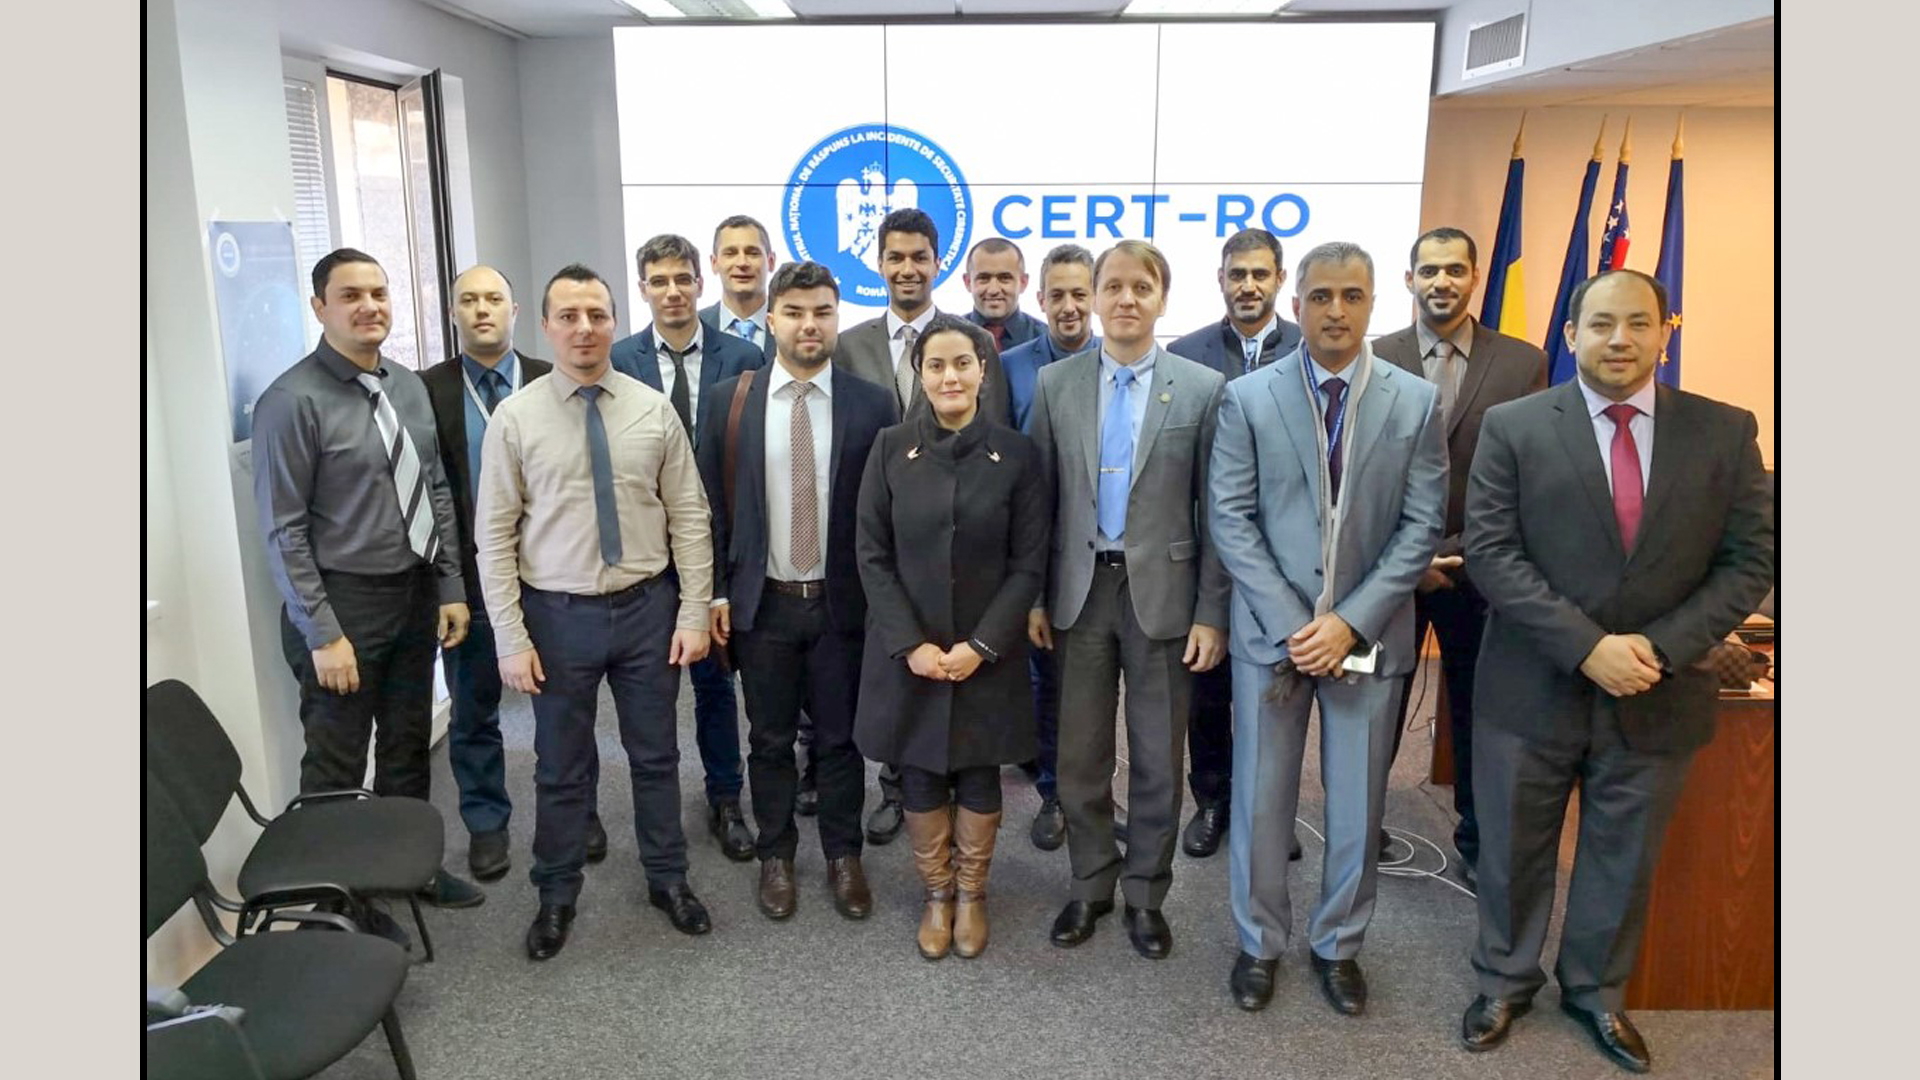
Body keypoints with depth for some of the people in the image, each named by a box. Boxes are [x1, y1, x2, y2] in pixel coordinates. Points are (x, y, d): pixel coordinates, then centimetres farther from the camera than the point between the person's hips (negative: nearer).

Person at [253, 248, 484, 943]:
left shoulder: (409, 387, 5)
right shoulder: (293, 401, -15)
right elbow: (283, 530, -15)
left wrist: (450, 588, 6)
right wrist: (323, 634, -16)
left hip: (417, 596, 6)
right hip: (344, 602, -6)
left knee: (408, 747, 20)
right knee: (337, 767, 9)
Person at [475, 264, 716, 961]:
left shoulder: (653, 409, -2)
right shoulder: (515, 418, -6)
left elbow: (689, 517, 0)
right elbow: (495, 537, -5)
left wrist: (694, 613, -4)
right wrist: (511, 639, -8)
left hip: (647, 607, 1)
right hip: (559, 614, -1)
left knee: (656, 755, 15)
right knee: (561, 766, 12)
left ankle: (668, 878, 34)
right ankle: (556, 895, 32)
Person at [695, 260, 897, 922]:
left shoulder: (873, 405, -3)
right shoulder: (726, 402, -1)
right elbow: (710, 505, 2)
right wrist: (717, 592, -1)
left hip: (844, 602, 0)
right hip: (761, 602, 1)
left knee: (840, 739, 12)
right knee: (770, 740, 13)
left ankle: (844, 856, 29)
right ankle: (776, 855, 30)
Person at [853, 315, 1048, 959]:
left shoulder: (1016, 454, -4)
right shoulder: (891, 449, -2)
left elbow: (1029, 563, -4)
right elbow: (872, 556, -3)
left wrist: (980, 645, -12)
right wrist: (911, 644, -12)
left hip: (988, 654, 0)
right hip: (908, 652, 1)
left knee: (979, 774, 11)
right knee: (920, 775, 10)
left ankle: (972, 894, 32)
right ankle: (937, 895, 30)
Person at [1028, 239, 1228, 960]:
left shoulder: (1202, 389, -3)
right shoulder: (1055, 384, 2)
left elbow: (1215, 512, -2)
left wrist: (1211, 612, -5)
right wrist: (1034, 597, 1)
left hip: (1161, 592, -1)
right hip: (1080, 590, 2)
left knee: (1157, 759, 9)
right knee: (1080, 754, 11)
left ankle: (1146, 894, 27)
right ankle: (1091, 885, 30)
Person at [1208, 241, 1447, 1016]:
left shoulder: (1415, 403, 1)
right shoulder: (1247, 398, -2)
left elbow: (1421, 526, -2)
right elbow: (1231, 520, -5)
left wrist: (1351, 622, -12)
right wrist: (1293, 624, -13)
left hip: (1369, 635, 1)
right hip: (1273, 631, -1)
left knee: (1358, 805, 11)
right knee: (1260, 801, 9)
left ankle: (1338, 946, 32)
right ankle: (1259, 943, 29)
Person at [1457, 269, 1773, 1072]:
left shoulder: (1726, 432, 0)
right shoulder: (1513, 427, -6)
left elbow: (1750, 561, -2)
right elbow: (1489, 551, -12)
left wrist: (1660, 647, -15)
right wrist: (1587, 646, -20)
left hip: (1657, 697, 2)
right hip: (1532, 690, -1)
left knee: (1625, 859, 18)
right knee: (1514, 851, 13)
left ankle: (1596, 990, 41)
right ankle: (1505, 983, 36)